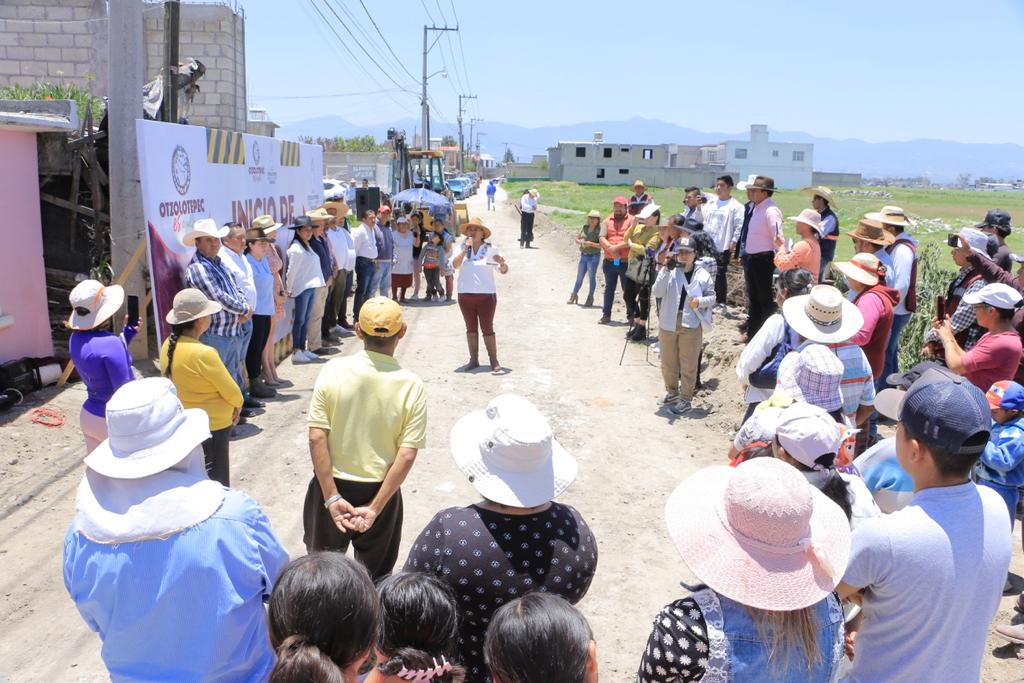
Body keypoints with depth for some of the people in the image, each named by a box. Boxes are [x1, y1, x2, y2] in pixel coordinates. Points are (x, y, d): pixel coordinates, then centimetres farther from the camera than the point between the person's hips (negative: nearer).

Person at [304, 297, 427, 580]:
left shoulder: (333, 371, -13)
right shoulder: (412, 386, -14)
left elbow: (317, 438, -15)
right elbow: (407, 455, -17)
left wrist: (332, 497, -12)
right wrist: (375, 508, -13)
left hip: (332, 485, 1)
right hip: (379, 489, -1)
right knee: (374, 579, 18)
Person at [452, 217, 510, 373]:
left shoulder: (491, 249, -2)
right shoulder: (462, 247, 2)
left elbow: (504, 271, -3)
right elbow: (455, 265, -12)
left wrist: (502, 263, -25)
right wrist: (465, 249, -19)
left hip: (486, 295, -3)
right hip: (465, 295, 3)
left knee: (487, 328, -1)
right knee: (471, 328, 11)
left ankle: (494, 360, 6)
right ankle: (474, 360, 19)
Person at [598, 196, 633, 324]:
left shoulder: (631, 220, -2)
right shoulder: (607, 221, 9)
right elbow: (601, 238, -3)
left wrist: (617, 247, -20)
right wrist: (611, 248, -19)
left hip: (626, 262, -4)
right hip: (609, 262, 4)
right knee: (609, 289, 12)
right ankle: (606, 315, 19)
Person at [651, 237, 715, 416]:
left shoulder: (702, 275, -1)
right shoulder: (669, 271, -1)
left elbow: (712, 297, 6)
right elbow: (657, 292, -14)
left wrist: (700, 301, -15)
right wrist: (667, 270, -22)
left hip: (691, 325, -2)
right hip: (668, 323, 2)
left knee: (689, 365, 1)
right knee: (668, 363, 15)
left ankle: (685, 400, 12)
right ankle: (672, 392, 36)